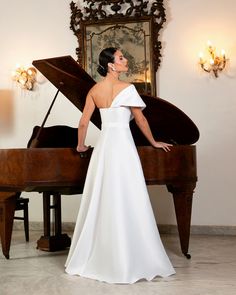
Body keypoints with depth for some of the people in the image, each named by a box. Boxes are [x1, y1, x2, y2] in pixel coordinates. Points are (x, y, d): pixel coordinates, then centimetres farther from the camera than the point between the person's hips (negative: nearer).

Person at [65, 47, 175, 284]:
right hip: (122, 144, -6)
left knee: (101, 203, 13)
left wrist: (81, 146, 25)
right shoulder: (126, 88, -7)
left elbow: (83, 122, 10)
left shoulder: (94, 90, 9)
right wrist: (154, 142, 14)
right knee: (127, 204, -2)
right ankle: (127, 262, 3)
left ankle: (93, 258, 23)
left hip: (103, 146, 6)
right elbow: (141, 120, -1)